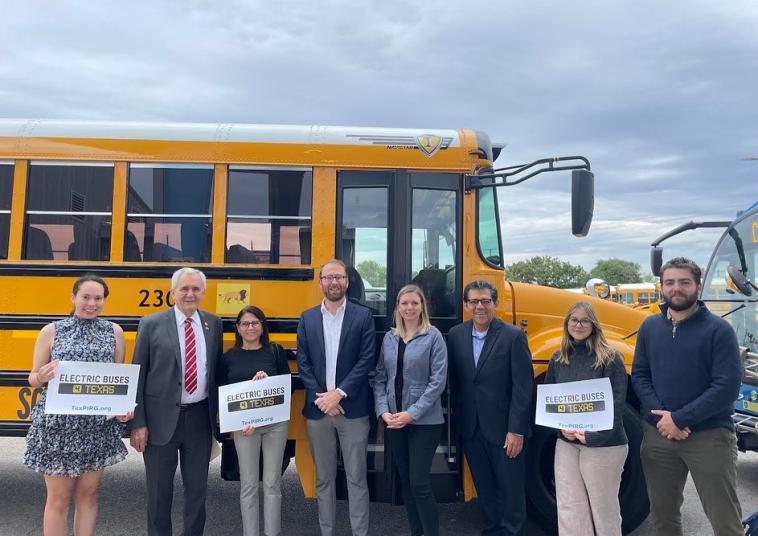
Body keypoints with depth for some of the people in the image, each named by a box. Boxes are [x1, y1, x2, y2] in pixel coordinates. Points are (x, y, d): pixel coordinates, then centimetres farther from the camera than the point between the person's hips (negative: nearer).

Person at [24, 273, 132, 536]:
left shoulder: (114, 331, 4)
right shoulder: (51, 331, 0)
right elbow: (33, 378, 5)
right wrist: (43, 376, -19)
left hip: (98, 425, 2)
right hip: (57, 424, -2)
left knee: (88, 493, 12)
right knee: (58, 497, 6)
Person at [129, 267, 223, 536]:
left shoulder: (213, 324, 5)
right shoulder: (151, 324, -4)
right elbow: (138, 376, -4)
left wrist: (216, 412, 8)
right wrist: (138, 423, -8)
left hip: (200, 417, 3)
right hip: (162, 418, -2)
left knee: (197, 487, 14)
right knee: (159, 489, 10)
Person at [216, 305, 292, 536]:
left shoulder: (276, 352, 0)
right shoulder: (228, 358, 3)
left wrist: (269, 380, -18)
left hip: (275, 423, 0)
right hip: (243, 425, 0)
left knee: (272, 483, 7)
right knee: (248, 485, 7)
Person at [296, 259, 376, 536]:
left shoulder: (363, 315, -1)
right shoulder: (307, 318, 6)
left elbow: (367, 360, -7)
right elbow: (303, 363, 3)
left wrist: (339, 393, -14)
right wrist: (320, 397, -9)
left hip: (353, 408, -2)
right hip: (317, 409, 3)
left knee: (357, 478, 5)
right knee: (324, 478, 13)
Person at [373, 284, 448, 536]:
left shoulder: (433, 336, -6)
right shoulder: (389, 338, 7)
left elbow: (438, 381, -10)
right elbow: (380, 378, 8)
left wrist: (412, 413, -14)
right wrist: (383, 411, -6)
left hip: (424, 422, -5)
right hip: (393, 421, 5)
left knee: (419, 483, -6)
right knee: (405, 481, 13)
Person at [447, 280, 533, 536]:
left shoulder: (513, 336, -10)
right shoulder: (456, 335, 2)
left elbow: (523, 387, -12)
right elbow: (455, 380, 7)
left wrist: (517, 430, -14)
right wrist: (459, 418, 4)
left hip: (503, 428, -4)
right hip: (471, 428, 4)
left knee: (511, 490, 8)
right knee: (484, 488, 16)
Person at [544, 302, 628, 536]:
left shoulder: (609, 358, -6)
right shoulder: (557, 359, 7)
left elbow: (616, 402, -11)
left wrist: (593, 435, -20)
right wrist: (563, 427, -8)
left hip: (603, 444, -4)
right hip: (566, 443, 4)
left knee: (603, 509, 6)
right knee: (569, 509, 7)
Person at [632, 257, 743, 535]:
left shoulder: (718, 329, -7)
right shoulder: (649, 327, 7)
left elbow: (727, 386, -14)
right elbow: (639, 375, 6)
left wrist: (680, 419, -17)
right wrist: (660, 415, -11)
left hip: (708, 436, -4)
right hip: (657, 434, 4)